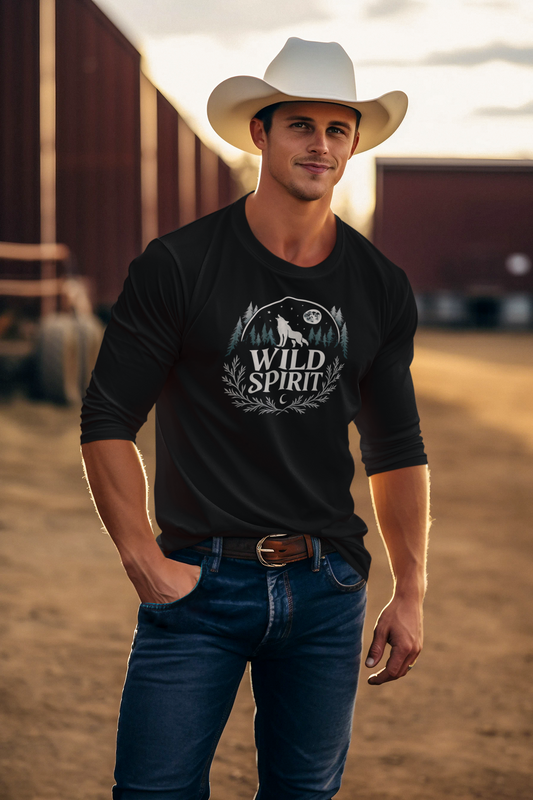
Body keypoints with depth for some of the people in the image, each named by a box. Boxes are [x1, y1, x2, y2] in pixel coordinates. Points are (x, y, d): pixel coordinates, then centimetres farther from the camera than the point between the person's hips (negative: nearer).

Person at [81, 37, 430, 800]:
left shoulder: (381, 287, 6)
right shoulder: (177, 266, -5)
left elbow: (397, 450, 13)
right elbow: (108, 421, -3)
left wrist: (410, 595, 9)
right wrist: (144, 560, -9)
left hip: (326, 592, 3)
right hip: (200, 584, -3)